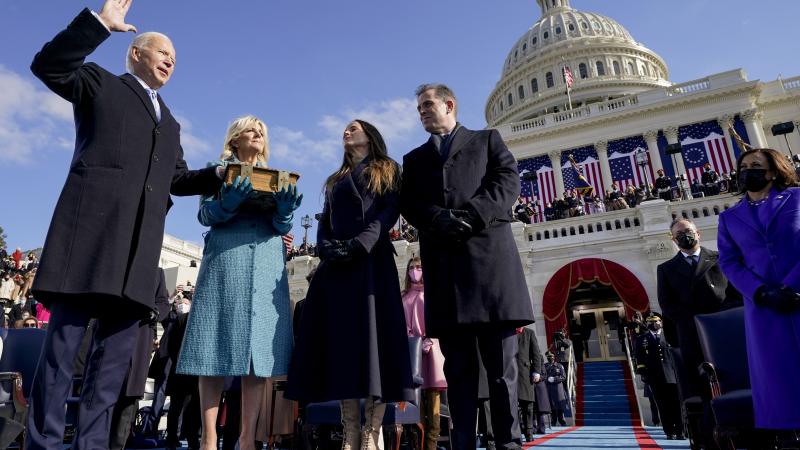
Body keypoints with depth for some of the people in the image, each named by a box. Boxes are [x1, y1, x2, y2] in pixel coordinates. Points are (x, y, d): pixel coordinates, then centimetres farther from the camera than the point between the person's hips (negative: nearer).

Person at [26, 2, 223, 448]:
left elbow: (179, 178, 23)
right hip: (92, 226, -5)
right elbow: (48, 65, -1)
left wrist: (221, 175, 8)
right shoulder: (100, 83, 17)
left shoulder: (170, 122, 29)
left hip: (140, 242, 5)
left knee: (118, 349, 2)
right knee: (64, 341, -5)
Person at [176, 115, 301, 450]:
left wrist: (284, 210, -11)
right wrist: (227, 203, -17)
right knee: (216, 347, -7)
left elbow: (283, 226, 12)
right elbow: (205, 215, 4)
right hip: (226, 260, -2)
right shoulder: (220, 170, 15)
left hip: (267, 264, 2)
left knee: (260, 348, -5)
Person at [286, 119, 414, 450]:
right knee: (342, 338, -4)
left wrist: (361, 244, -17)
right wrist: (327, 247, -6)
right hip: (336, 264, 5)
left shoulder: (387, 171, 15)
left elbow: (390, 212, -1)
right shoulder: (335, 180, 28)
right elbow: (324, 222, 17)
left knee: (373, 334, -11)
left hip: (372, 259, -4)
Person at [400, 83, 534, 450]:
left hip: (490, 253, -2)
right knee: (458, 366, 2)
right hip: (443, 262, 2)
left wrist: (470, 217, -12)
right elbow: (408, 204, 10)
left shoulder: (487, 140, 19)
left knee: (501, 363, -2)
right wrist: (439, 219, -11)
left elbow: (508, 181, 3)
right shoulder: (414, 158, 26)